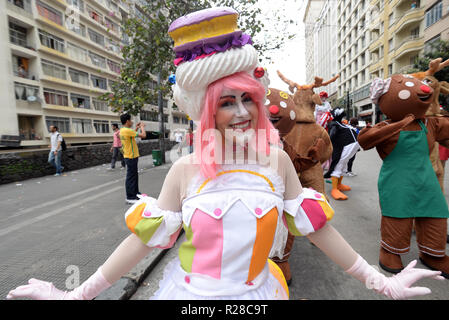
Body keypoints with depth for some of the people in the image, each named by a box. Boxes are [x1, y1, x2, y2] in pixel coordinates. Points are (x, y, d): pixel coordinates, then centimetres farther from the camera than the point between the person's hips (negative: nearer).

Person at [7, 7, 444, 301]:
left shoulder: (277, 160, -9)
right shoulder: (186, 168, -12)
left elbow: (315, 225, -2)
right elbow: (145, 236, -7)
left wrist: (380, 281, 5)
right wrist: (79, 293, -3)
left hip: (256, 292, 1)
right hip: (191, 292, 0)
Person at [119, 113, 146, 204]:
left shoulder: (122, 130, 9)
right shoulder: (127, 130, -21)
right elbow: (143, 135, -22)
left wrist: (136, 128, 19)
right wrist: (142, 127, -4)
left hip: (130, 156, 10)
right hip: (131, 157, -10)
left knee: (134, 176, 19)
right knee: (131, 177, -2)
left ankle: (135, 194, 31)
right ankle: (130, 198, 6)